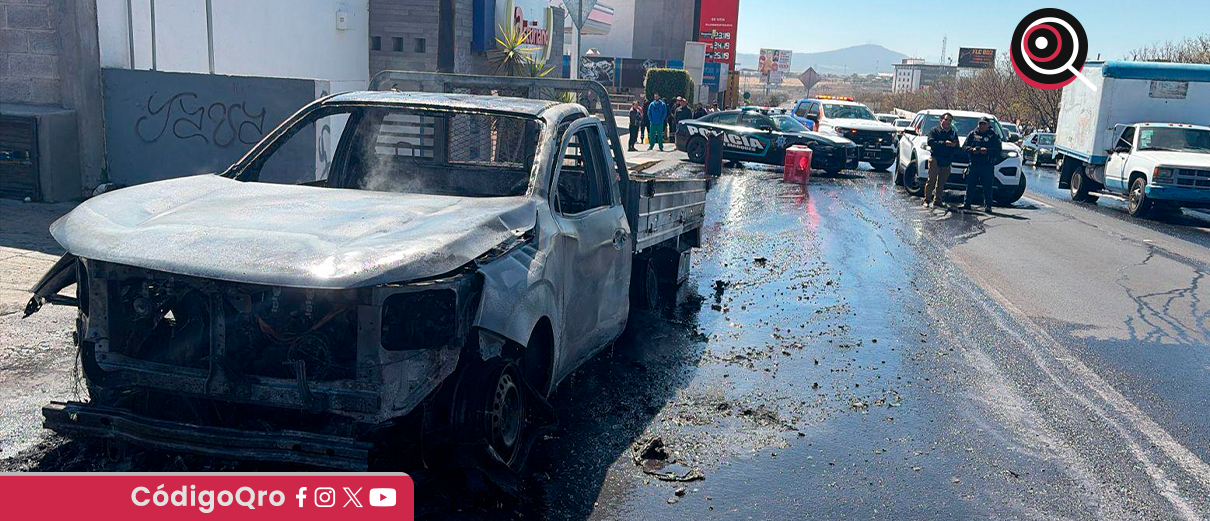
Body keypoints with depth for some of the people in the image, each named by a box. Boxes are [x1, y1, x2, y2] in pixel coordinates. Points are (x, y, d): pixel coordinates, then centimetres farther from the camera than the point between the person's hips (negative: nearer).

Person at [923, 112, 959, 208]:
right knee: (931, 180, -6)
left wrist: (954, 145, -9)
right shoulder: (934, 130, 3)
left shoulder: (954, 133, 17)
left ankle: (938, 200, 12)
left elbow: (957, 147, 15)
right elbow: (931, 142, -12)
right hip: (935, 159, -4)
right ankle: (927, 200, -4)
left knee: (942, 182, 6)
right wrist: (944, 143, -21)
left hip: (947, 161, 4)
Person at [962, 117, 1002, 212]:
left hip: (987, 165, -3)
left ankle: (987, 206, -1)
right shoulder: (972, 134, 12)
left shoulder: (993, 135, 4)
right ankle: (967, 203, 14)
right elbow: (965, 147, 10)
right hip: (973, 164, 3)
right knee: (970, 184, 5)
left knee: (987, 186, -3)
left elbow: (998, 149, -3)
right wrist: (972, 149, -10)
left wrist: (987, 150, -18)